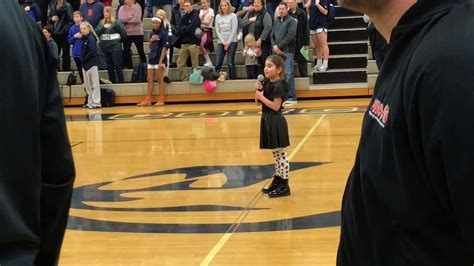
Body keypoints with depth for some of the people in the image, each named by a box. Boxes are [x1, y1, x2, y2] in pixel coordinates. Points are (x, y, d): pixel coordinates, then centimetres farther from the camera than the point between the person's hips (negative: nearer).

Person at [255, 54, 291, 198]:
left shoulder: (279, 85, -16)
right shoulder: (268, 83, 10)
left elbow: (276, 106, -21)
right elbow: (258, 101, 14)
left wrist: (262, 96, -17)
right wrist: (259, 90, -3)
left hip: (276, 122, -9)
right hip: (268, 120, 9)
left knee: (280, 154, -3)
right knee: (276, 154, 17)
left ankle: (284, 186, 1)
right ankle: (277, 181, 25)